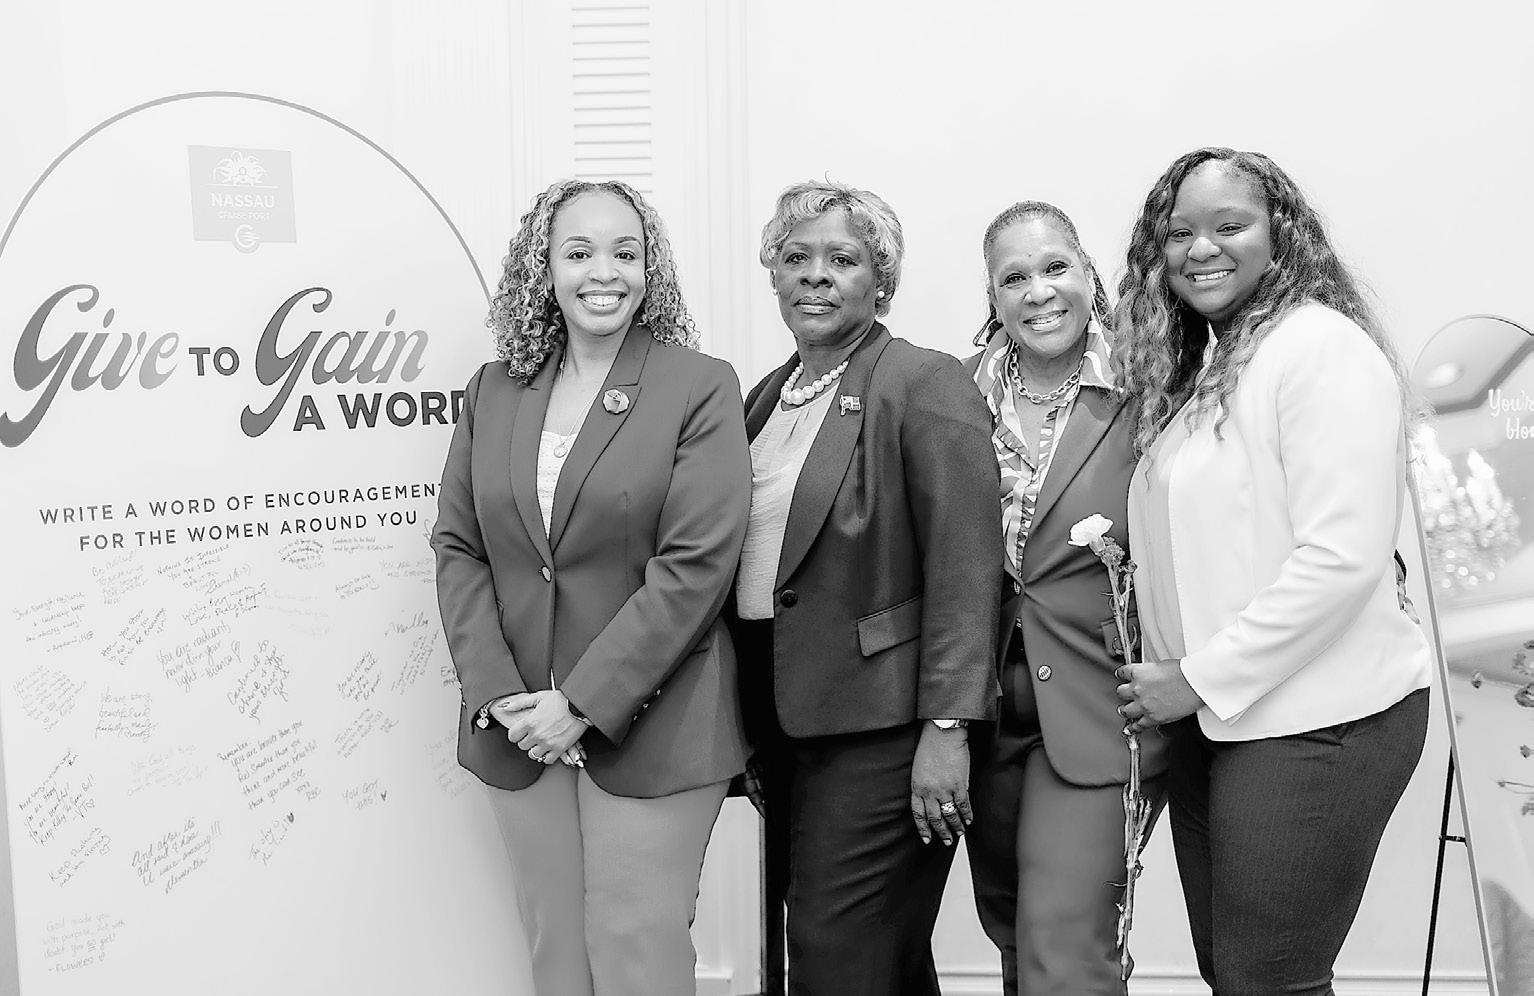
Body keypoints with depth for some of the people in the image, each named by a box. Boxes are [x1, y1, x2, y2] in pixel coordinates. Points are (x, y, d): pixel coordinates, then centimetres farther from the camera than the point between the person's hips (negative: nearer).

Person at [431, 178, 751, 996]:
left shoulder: (701, 389, -6)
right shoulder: (493, 391, 7)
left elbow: (694, 565, -13)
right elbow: (457, 548, 5)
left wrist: (584, 704, -15)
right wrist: (497, 694, -7)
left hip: (649, 731, -4)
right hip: (518, 732, 4)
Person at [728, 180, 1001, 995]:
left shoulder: (926, 385, -9)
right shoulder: (766, 396, 12)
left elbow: (964, 568, -14)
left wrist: (947, 727, -18)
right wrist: (746, 727, 15)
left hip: (875, 727, -7)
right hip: (781, 717, 7)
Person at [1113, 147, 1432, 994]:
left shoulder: (1322, 345, -12)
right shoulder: (1193, 367, 13)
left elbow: (1341, 558, -19)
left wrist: (1201, 676, -15)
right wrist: (1169, 682, 3)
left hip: (1315, 723, -8)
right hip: (1210, 718, 8)